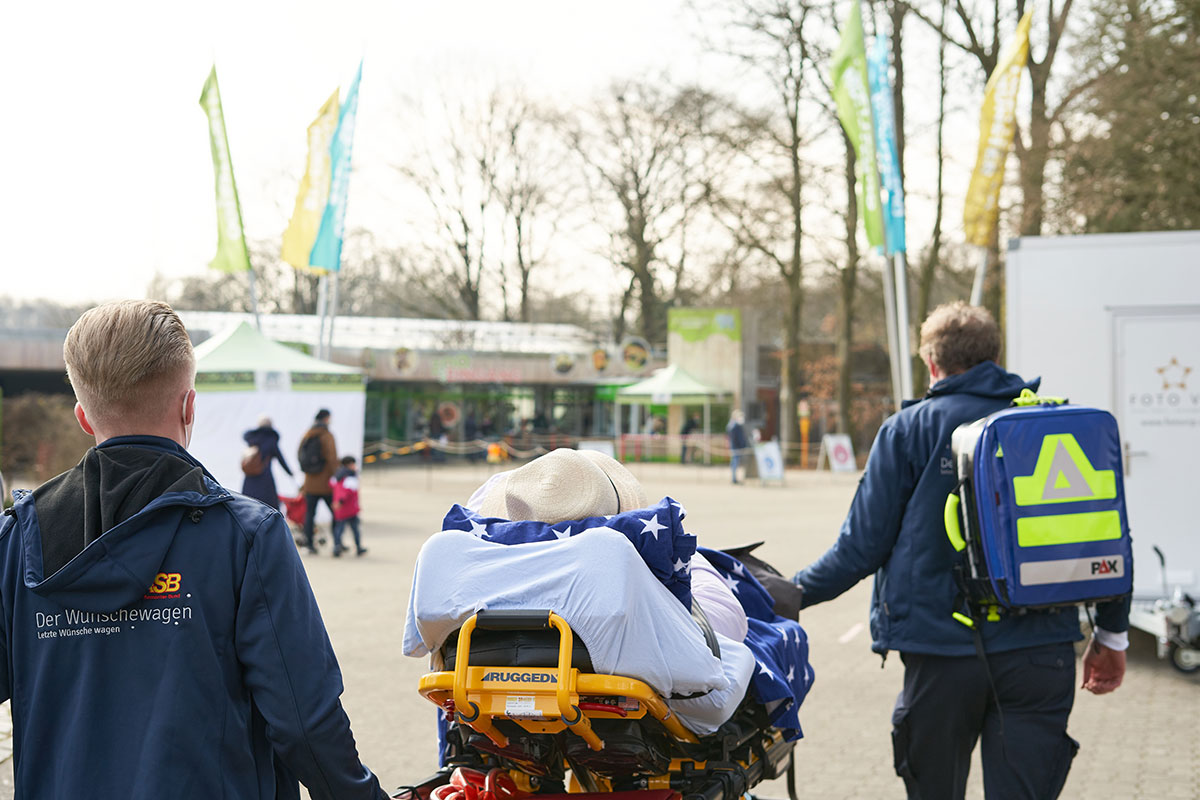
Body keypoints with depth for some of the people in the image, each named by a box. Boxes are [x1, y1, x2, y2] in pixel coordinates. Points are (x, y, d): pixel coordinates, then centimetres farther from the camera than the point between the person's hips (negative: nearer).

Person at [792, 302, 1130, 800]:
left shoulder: (909, 429, 0)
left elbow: (864, 544, -3)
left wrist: (793, 592, 12)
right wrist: (1113, 635, 21)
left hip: (944, 653, -2)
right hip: (1042, 656, 2)